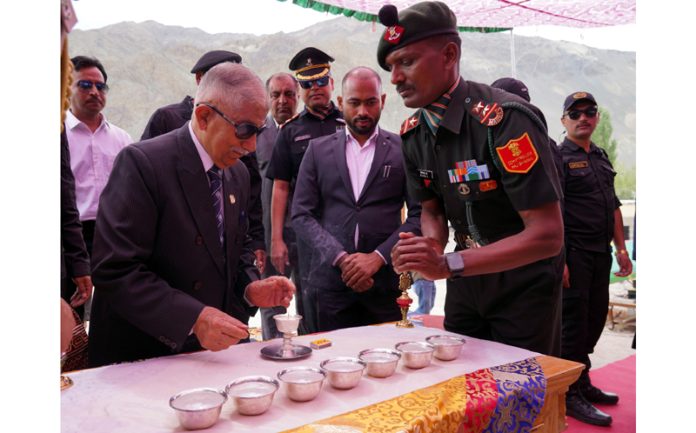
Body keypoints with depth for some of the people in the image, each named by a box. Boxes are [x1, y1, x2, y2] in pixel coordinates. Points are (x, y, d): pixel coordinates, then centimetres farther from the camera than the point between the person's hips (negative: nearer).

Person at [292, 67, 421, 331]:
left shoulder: (404, 150, 5)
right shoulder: (318, 150, 8)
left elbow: (419, 215, 1)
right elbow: (301, 215, 4)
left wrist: (377, 257, -10)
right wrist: (340, 258, -9)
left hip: (386, 282, 0)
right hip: (331, 280, 1)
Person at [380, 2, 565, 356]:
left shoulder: (505, 119, -27)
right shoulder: (413, 133, -4)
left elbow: (547, 236, -29)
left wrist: (448, 264, -35)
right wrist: (431, 245, -16)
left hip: (523, 283, -6)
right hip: (467, 280, 6)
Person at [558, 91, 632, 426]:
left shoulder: (601, 157, 17)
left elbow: (613, 206, 21)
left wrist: (620, 248, 15)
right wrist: (557, 259, -21)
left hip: (600, 253, 8)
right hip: (573, 254, -8)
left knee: (595, 319, 14)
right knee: (573, 322, -2)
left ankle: (582, 383, 29)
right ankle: (571, 396, 9)